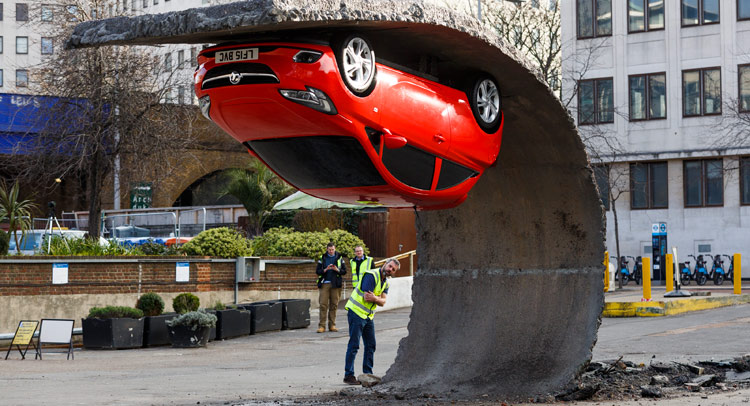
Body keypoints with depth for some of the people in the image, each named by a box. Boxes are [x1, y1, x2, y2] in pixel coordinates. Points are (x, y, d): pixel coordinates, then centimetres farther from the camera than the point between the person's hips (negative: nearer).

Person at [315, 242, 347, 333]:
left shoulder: (339, 258, 10)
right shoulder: (322, 258, 8)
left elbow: (344, 271, 8)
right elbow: (317, 271, 5)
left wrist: (337, 270, -11)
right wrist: (326, 269, -13)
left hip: (335, 284, 1)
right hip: (324, 284, -1)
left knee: (334, 305, 2)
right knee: (323, 305, -6)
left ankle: (332, 325, 7)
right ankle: (322, 326, -6)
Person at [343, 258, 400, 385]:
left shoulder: (385, 283, 12)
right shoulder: (371, 275, -17)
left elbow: (382, 302, -2)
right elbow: (366, 297, -23)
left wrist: (375, 298, -22)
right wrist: (378, 299, -8)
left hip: (368, 315, 9)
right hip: (356, 312, -9)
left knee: (371, 345, 11)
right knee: (354, 345, -8)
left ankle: (368, 374, 19)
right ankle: (348, 375, -6)